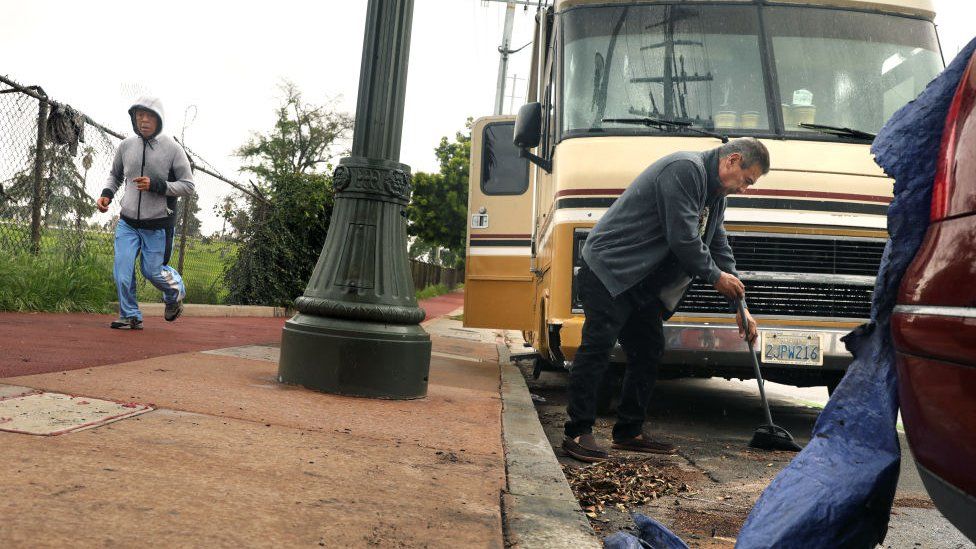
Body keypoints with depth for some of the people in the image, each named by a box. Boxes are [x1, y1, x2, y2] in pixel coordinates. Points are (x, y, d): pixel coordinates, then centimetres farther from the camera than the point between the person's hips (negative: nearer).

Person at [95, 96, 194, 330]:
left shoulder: (172, 148, -9)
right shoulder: (126, 146, 3)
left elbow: (188, 186, -7)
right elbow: (115, 175, 20)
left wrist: (156, 186, -21)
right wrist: (107, 194, 1)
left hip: (158, 225, -3)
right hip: (127, 222, 3)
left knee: (152, 271, 4)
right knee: (122, 272, -4)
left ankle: (176, 292, 36)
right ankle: (130, 316, 13)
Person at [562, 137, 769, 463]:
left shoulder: (715, 195, 16)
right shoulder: (685, 169, -17)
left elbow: (720, 248, 20)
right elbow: (683, 238, -21)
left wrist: (740, 308, 15)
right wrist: (715, 276, -7)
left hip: (641, 283, 10)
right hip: (608, 269, -10)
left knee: (649, 351, 9)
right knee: (597, 347, -12)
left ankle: (628, 433, 17)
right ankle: (578, 432, -7)